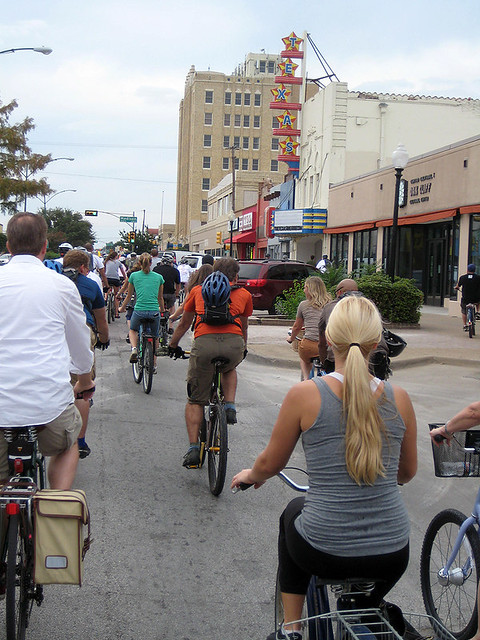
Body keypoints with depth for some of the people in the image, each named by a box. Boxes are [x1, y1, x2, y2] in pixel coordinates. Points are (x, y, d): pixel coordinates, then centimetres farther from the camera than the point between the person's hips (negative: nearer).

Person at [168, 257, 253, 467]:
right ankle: (230, 407, 16)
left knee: (195, 400, 12)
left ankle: (193, 449, 5)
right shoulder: (243, 294, 25)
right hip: (234, 343, 1)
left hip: (204, 343, -1)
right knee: (229, 369, 37)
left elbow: (184, 324, 36)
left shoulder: (198, 290, 26)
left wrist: (173, 346, 52)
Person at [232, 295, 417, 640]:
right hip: (392, 559, 2)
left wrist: (251, 475, 25)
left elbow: (270, 463, 2)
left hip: (323, 554, -2)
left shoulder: (305, 394, -12)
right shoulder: (399, 398, -4)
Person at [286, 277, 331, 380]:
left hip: (309, 346, -1)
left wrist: (291, 338, 39)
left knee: (304, 360, 31)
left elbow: (297, 327, 20)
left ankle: (305, 379, 13)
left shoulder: (304, 305, 6)